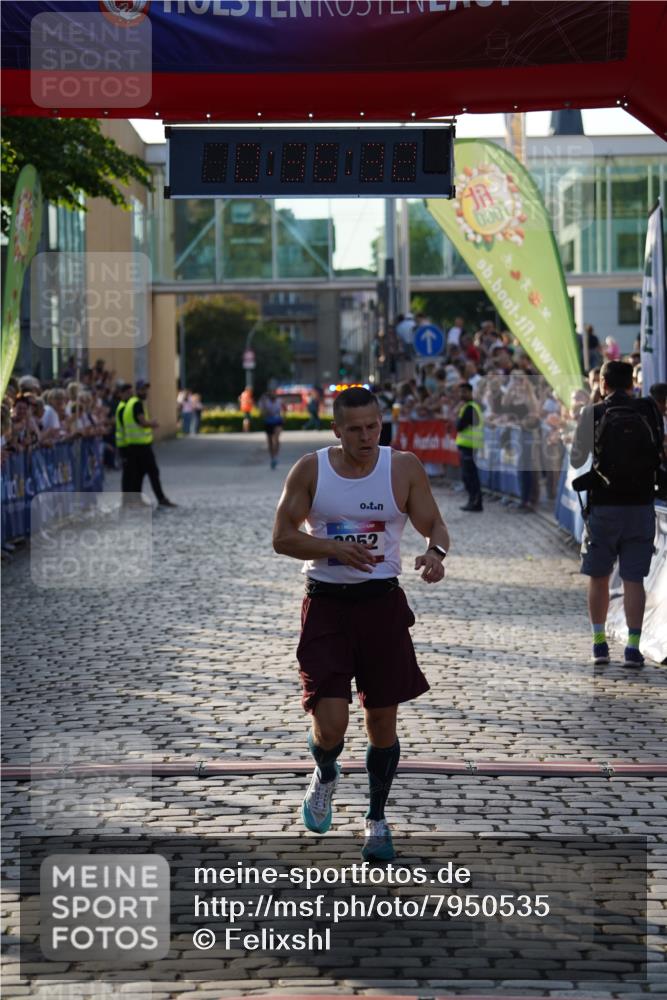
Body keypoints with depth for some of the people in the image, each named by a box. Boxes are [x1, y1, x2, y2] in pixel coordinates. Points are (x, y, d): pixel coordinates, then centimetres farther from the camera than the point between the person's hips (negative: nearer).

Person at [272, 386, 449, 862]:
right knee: (331, 723, -12)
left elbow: (435, 525, 2)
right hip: (326, 604, -1)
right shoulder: (311, 470, -3)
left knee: (382, 720, 7)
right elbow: (283, 537, -4)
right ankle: (325, 776, 25)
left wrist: (435, 554, -22)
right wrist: (336, 547, -21)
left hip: (382, 603, 1)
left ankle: (377, 820, 27)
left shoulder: (404, 467, -2)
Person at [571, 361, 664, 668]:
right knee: (633, 579, 3)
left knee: (598, 576, 11)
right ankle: (633, 646, -2)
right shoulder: (649, 411, 0)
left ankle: (599, 642, 11)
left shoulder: (593, 413, -5)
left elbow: (576, 459, 0)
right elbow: (661, 454, 8)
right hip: (641, 504, 1)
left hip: (604, 506, -1)